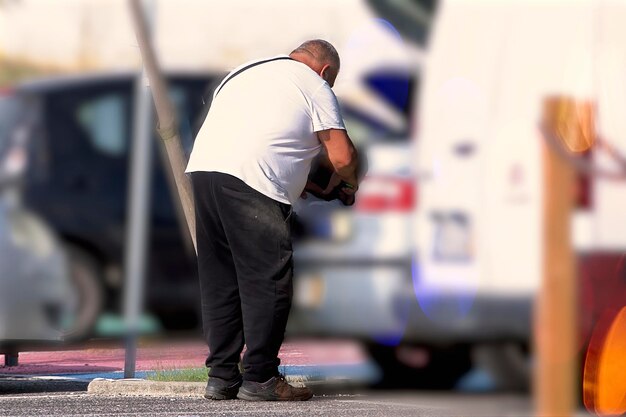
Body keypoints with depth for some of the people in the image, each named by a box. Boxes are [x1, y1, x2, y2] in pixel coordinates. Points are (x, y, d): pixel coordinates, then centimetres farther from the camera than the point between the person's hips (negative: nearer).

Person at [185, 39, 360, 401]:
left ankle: (221, 377, 14)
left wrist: (298, 181, 39)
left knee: (220, 280, 12)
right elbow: (342, 156, 3)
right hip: (251, 182, -8)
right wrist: (349, 184, 24)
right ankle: (259, 378, -1)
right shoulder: (315, 86, 10)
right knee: (268, 281, -2)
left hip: (201, 167, 8)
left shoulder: (246, 73, 32)